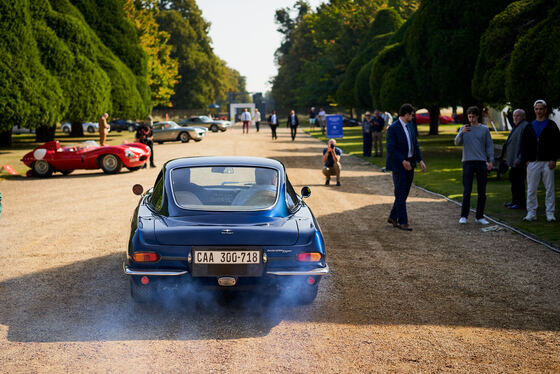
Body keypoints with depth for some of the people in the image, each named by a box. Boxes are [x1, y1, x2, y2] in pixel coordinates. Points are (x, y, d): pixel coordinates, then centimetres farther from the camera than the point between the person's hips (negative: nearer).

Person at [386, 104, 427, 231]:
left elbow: (415, 145, 15)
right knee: (400, 194, -3)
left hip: (409, 164, 8)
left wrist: (420, 160, 3)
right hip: (398, 165, -8)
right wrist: (403, 161, -22)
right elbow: (391, 148, -19)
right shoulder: (393, 128, -14)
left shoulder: (409, 126, 11)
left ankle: (393, 217, 22)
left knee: (404, 193, 11)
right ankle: (402, 222, 1)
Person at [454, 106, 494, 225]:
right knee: (467, 191, -6)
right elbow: (457, 142, -3)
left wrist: (491, 160, 0)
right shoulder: (464, 128, 7)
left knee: (482, 192, 4)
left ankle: (480, 216, 11)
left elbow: (489, 146, 9)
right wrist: (462, 133, -21)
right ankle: (463, 216, 0)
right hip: (468, 162, -1)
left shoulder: (484, 129, 7)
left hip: (481, 163, 1)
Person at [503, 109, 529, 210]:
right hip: (514, 160, 11)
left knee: (519, 181, -8)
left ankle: (520, 203, -3)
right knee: (513, 180, 16)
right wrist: (508, 157, 24)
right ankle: (515, 201, 26)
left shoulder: (525, 126, -14)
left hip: (519, 161, -11)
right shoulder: (516, 126, 19)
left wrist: (519, 159, -24)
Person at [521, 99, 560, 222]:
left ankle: (550, 214, 5)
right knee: (531, 189, 1)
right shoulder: (529, 127, 13)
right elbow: (524, 145, 14)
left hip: (548, 162, -2)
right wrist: (526, 160, 3)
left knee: (549, 189, 0)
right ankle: (531, 213, 7)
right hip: (532, 162, 2)